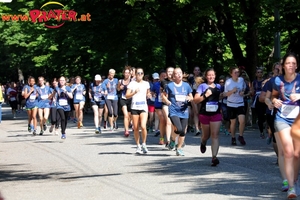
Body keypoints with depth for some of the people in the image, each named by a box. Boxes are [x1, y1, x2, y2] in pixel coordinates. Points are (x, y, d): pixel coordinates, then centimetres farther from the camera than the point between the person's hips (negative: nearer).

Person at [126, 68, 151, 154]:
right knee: (136, 128, 3)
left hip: (144, 108, 0)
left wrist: (149, 95, 0)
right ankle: (138, 146, 18)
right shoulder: (132, 83, 2)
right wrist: (134, 92, -21)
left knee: (143, 126, -16)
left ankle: (144, 144, 3)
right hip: (134, 108, 0)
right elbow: (127, 96, -4)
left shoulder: (146, 84, 9)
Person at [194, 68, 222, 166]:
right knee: (206, 135, 15)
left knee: (215, 135, -10)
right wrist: (205, 96, -21)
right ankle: (203, 143, 52)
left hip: (216, 114, 1)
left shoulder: (218, 87, 9)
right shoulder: (202, 86, -1)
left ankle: (214, 157, -16)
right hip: (204, 114, -1)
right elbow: (195, 100, -8)